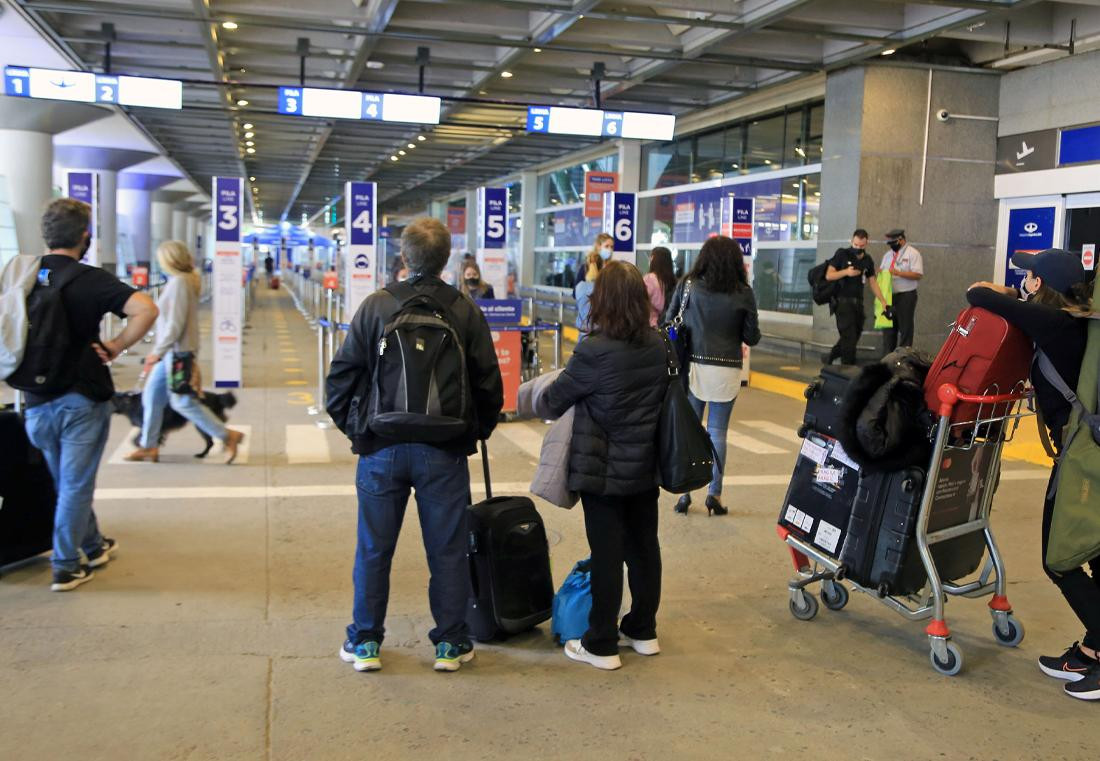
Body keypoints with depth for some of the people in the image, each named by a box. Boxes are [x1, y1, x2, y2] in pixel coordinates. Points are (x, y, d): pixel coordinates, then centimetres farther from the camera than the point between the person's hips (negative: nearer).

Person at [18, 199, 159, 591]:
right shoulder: (90, 279, -13)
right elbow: (146, 309, -25)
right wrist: (115, 346, -13)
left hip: (36, 400, 5)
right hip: (82, 398, -5)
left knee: (68, 482, 20)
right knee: (75, 485, 6)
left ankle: (93, 547, 36)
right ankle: (66, 567, 11)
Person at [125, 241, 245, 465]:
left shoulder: (179, 283, -18)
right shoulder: (185, 280, 12)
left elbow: (175, 324, -21)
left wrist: (157, 351, -16)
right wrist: (158, 350, 18)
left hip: (178, 351, -10)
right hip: (171, 351, 10)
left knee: (182, 401, -5)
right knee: (151, 396, 13)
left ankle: (228, 436, 2)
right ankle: (148, 446, 21)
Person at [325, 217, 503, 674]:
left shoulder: (375, 306, -5)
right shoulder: (466, 312, -3)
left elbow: (343, 374, -2)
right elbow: (489, 382, 1)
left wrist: (351, 425, 12)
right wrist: (479, 430, 17)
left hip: (382, 447, 0)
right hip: (445, 450, 0)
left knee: (374, 548, 11)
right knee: (447, 549, 10)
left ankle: (365, 641, 21)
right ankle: (451, 643, 19)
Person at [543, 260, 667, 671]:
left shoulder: (594, 351, -20)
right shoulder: (658, 345, 0)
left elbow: (557, 398, -9)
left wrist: (537, 396, 12)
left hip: (603, 469, -6)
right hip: (645, 466, 6)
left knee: (607, 553, 1)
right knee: (644, 546, 15)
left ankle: (601, 645, 11)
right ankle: (643, 630, 29)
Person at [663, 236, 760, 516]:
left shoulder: (688, 285, -4)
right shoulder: (743, 293, -4)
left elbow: (669, 322, 0)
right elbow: (752, 337, 0)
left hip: (693, 367, 1)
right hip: (727, 370, 0)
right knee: (717, 433, 7)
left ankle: (684, 493, 11)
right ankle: (714, 494, 7)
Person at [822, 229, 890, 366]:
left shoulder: (867, 260, 13)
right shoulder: (842, 254, -1)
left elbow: (872, 282, 16)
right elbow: (828, 275, -3)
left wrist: (884, 302, 11)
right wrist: (846, 272, -19)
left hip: (858, 303, 6)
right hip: (843, 301, -6)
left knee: (855, 336, 9)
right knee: (849, 337, -11)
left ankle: (829, 357, 24)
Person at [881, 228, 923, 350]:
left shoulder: (913, 253, -4)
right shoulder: (887, 255, 17)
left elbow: (918, 275, -13)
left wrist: (899, 273, -21)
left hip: (906, 296, -7)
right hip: (889, 296, 7)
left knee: (905, 329, -5)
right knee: (889, 327, 10)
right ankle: (888, 356, 17)